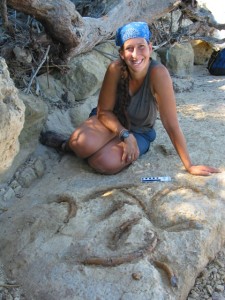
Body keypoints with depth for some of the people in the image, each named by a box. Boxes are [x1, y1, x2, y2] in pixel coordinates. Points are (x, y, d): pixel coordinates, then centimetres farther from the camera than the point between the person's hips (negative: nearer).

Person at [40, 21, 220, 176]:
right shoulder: (115, 69, -24)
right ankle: (69, 144, 6)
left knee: (108, 163, -30)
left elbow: (171, 125, -27)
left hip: (139, 132, 0)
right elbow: (104, 111, -12)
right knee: (82, 143, -32)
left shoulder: (158, 73, -30)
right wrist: (125, 135, -27)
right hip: (111, 121, 1)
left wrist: (189, 166, -24)